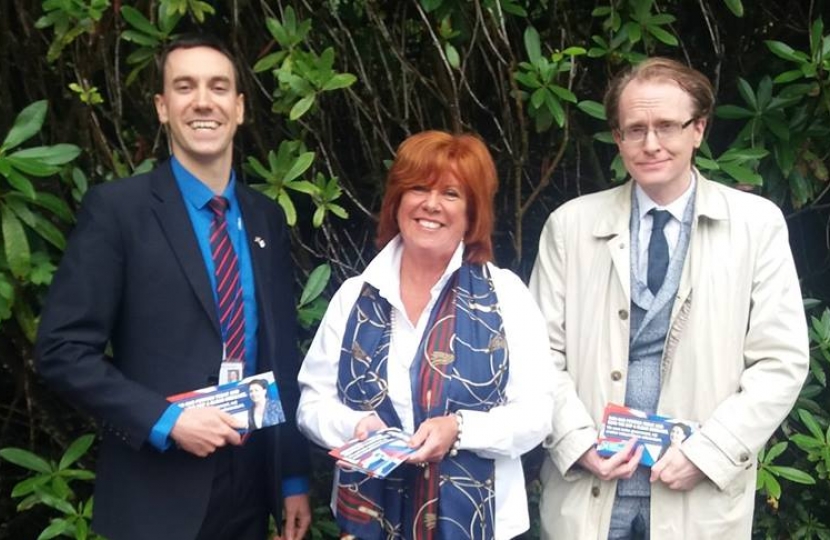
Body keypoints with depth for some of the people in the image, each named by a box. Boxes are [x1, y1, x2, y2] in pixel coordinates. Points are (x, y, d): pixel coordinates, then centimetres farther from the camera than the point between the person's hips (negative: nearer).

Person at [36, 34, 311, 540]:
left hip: (252, 489, 5)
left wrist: (294, 477, 9)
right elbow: (63, 350, -11)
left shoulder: (267, 218, 8)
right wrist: (165, 421, -19)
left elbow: (283, 354, 10)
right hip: (157, 495, -5)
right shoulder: (116, 207, -8)